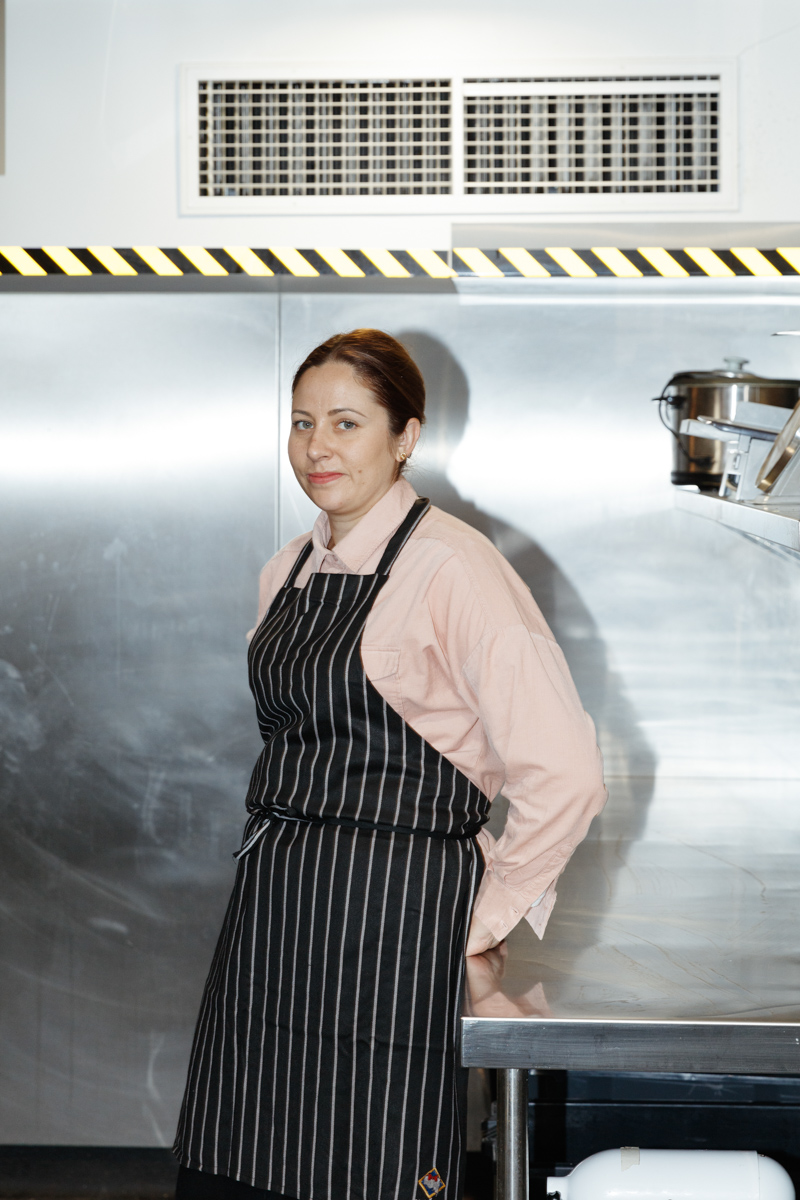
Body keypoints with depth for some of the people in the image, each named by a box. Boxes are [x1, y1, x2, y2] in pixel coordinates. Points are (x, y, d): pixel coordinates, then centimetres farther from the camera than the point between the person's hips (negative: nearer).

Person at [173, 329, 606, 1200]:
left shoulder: (450, 568, -13)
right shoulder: (289, 572, 12)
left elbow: (564, 774, -17)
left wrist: (486, 913, -9)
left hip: (391, 930, -7)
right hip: (271, 916, 8)